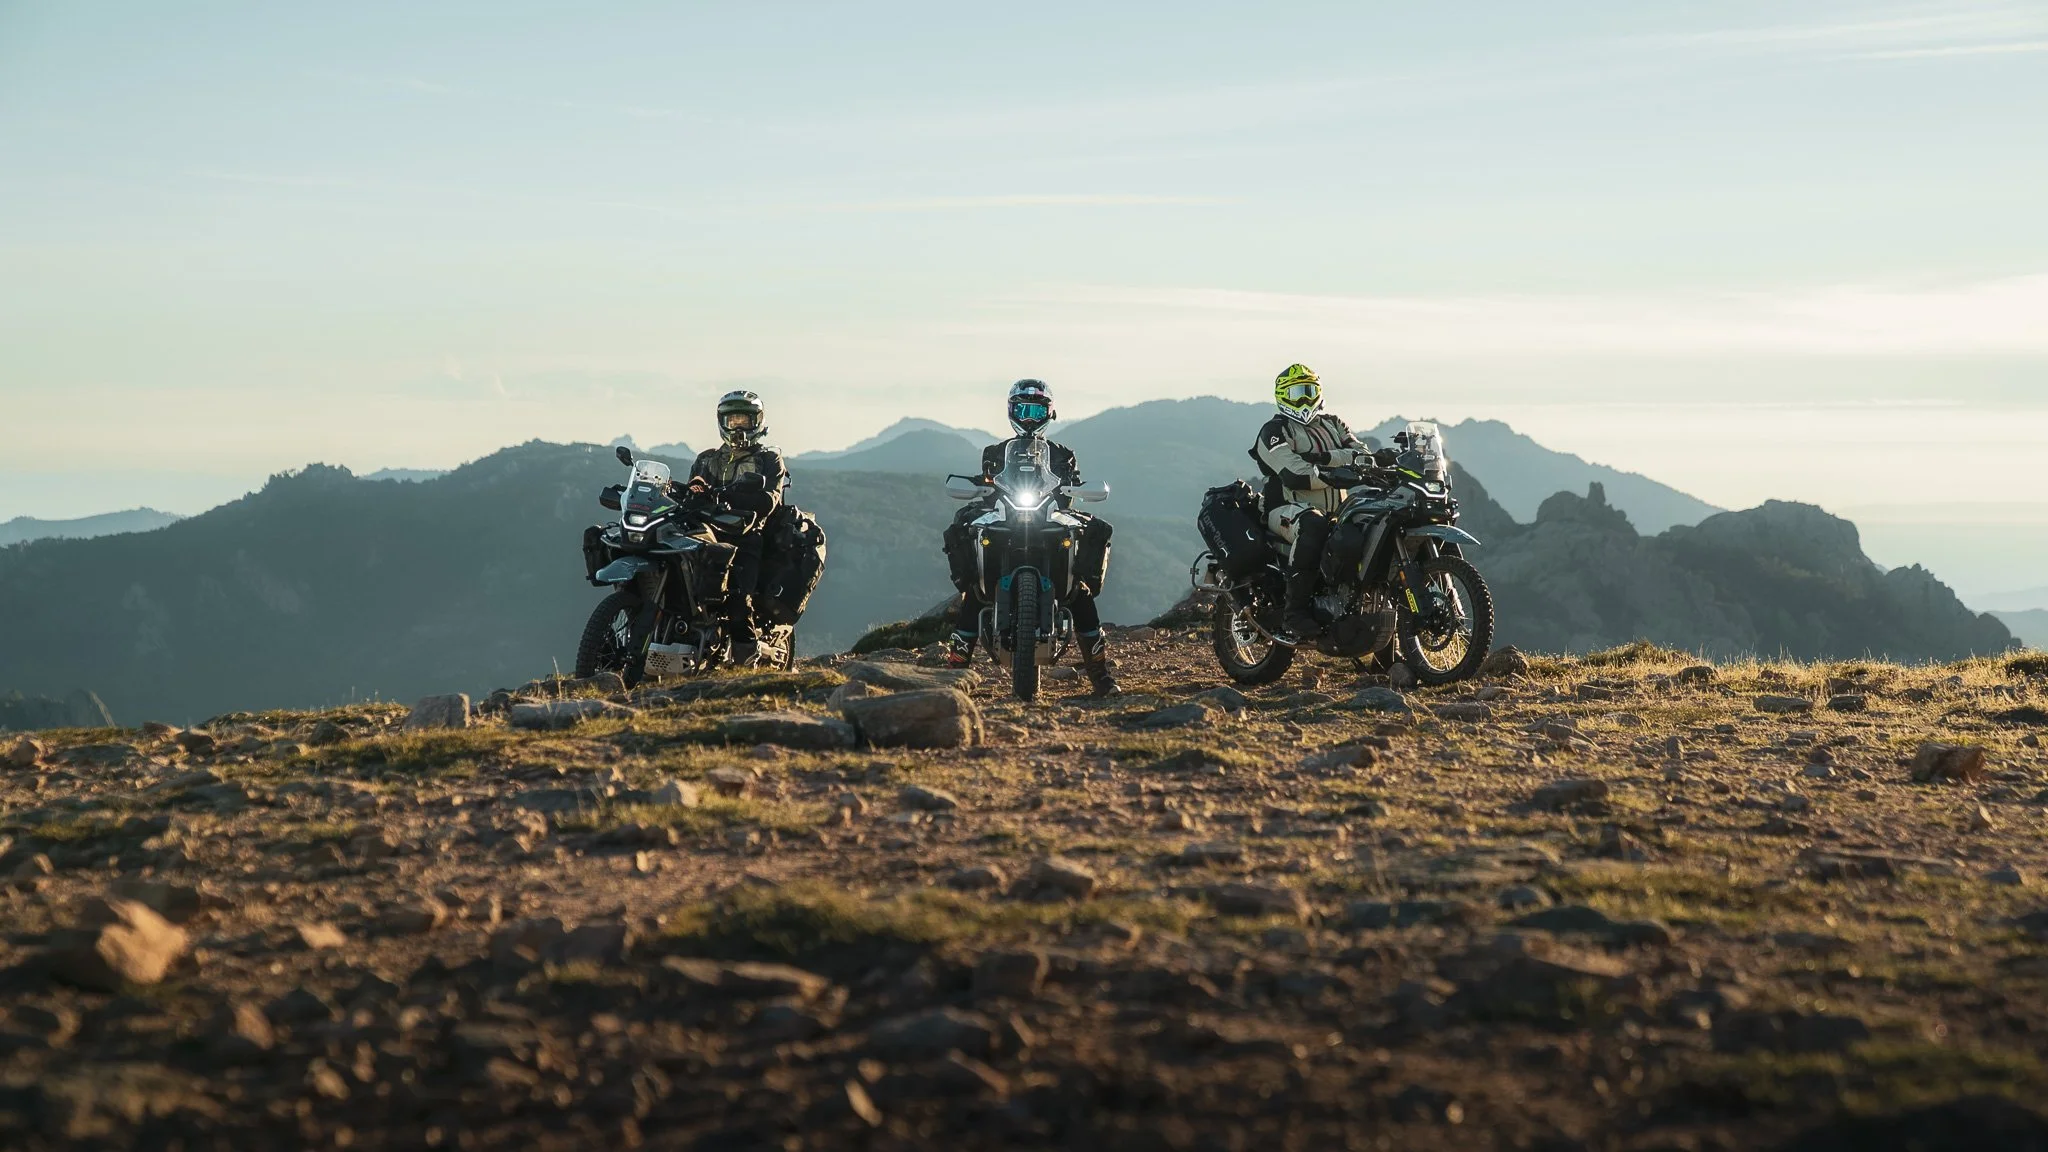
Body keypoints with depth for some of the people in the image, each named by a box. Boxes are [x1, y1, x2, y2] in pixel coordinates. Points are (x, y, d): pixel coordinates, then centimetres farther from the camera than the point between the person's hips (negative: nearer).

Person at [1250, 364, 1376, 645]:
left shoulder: (1333, 425, 20)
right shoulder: (1274, 432, -1)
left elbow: (1362, 453, 3)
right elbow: (1295, 475, -17)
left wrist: (1326, 458, -15)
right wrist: (1340, 472, -25)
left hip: (1335, 512, 6)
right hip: (1288, 510, -6)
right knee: (1312, 525, -40)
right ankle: (1294, 613, -40)